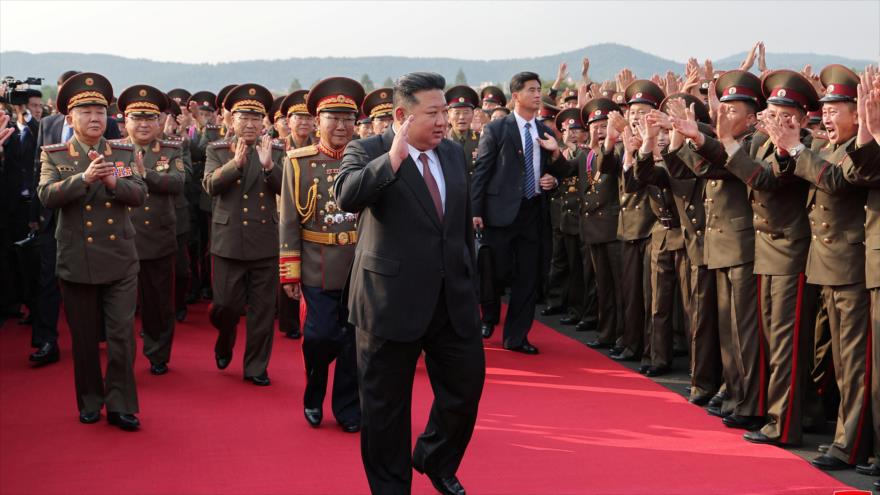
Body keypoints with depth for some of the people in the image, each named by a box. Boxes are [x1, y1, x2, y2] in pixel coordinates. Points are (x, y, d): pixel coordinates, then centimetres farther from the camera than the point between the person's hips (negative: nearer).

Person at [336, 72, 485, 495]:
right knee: (386, 404, 6)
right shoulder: (367, 151, -8)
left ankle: (435, 460, 39)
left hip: (453, 300, 5)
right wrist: (393, 158, -33)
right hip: (393, 299, -5)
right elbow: (346, 196, -28)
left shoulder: (454, 154, 10)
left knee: (465, 388, 13)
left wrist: (470, 282, 18)